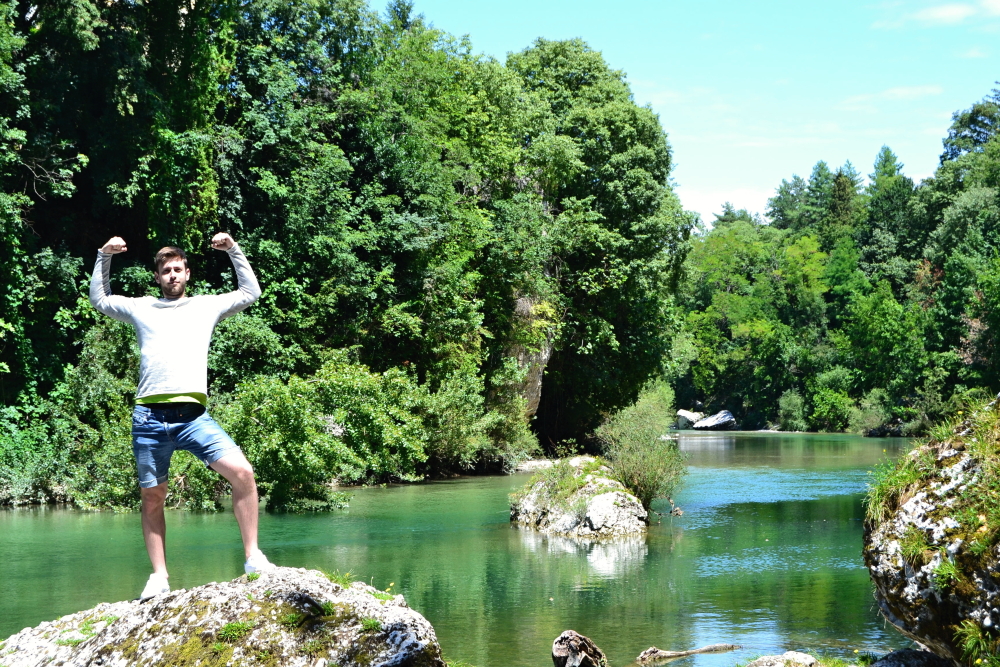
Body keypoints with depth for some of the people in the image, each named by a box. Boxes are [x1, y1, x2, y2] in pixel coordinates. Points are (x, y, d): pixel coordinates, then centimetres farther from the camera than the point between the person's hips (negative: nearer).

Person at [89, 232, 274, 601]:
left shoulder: (207, 305, 18)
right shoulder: (142, 308, 19)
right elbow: (99, 299, 27)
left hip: (193, 416, -1)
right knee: (152, 497, 5)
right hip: (150, 417, 1)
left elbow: (250, 292, 20)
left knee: (242, 472, -18)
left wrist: (233, 250, 13)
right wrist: (104, 257, 16)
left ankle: (253, 557, -9)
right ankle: (159, 576, 15)